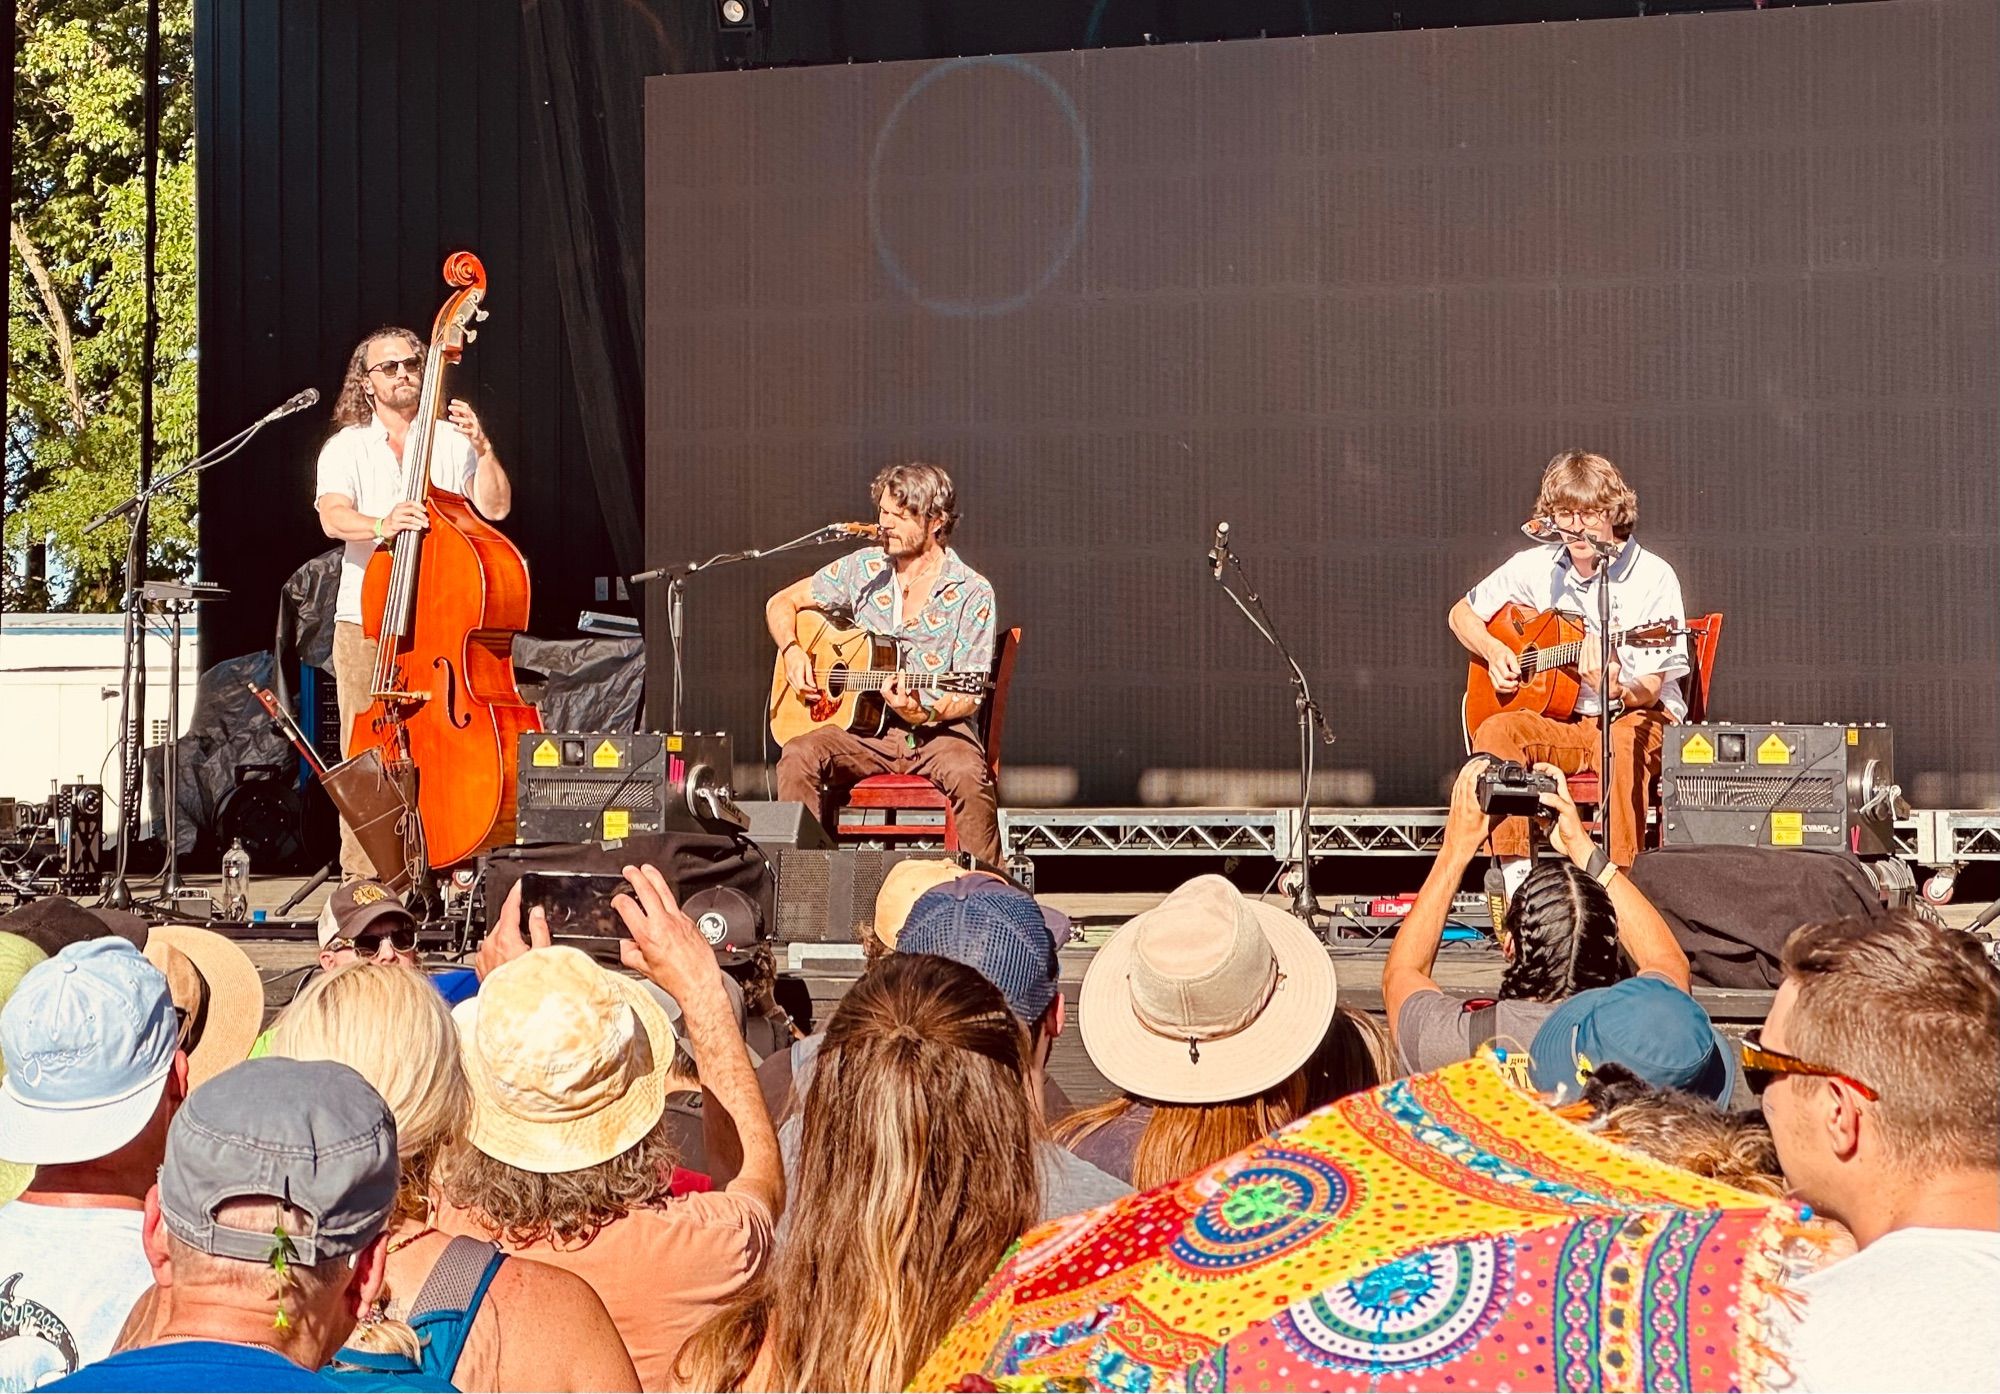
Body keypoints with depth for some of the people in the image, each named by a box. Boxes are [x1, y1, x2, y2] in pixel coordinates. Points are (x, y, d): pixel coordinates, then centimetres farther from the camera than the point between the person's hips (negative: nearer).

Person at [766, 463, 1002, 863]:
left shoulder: (971, 593, -3)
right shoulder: (863, 569, 7)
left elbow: (969, 697, -6)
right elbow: (781, 604, 18)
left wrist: (925, 714, -26)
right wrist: (792, 652, -2)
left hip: (940, 730, -3)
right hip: (866, 729, 3)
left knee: (968, 774, -36)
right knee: (799, 756, -27)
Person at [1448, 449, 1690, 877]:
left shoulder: (1652, 577, -10)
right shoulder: (1535, 568, 3)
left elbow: (1649, 691, -14)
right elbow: (1462, 614, 18)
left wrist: (1616, 691, -37)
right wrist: (1493, 650, -2)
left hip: (1638, 717, -4)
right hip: (1560, 725, 4)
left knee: (1626, 741, -39)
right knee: (1496, 732, -27)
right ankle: (1518, 878, -28)